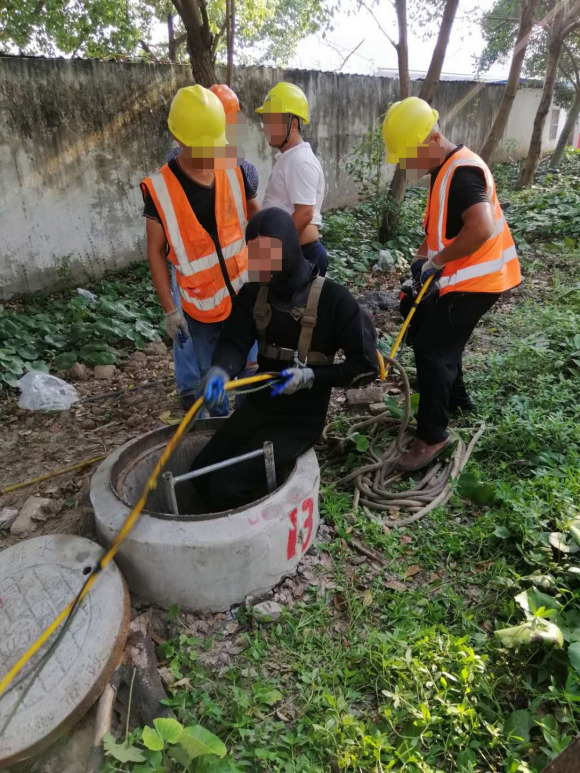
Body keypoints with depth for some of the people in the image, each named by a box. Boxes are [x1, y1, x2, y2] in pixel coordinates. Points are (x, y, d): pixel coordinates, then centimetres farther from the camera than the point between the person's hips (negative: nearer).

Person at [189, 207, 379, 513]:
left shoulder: (333, 299, -16)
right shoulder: (252, 292, 1)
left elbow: (366, 367, -12)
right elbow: (233, 341, -9)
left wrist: (310, 377, -23)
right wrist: (220, 371, -33)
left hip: (302, 417, -6)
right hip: (259, 403, 6)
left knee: (229, 484, -17)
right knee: (202, 473, -1)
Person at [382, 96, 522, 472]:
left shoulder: (462, 171, -22)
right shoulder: (446, 169, 10)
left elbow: (481, 229, -36)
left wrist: (436, 261, -23)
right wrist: (422, 257, 7)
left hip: (477, 279, -10)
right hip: (467, 277, 10)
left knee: (431, 348, -9)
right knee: (435, 337, 21)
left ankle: (433, 436, 2)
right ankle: (456, 398, 41)